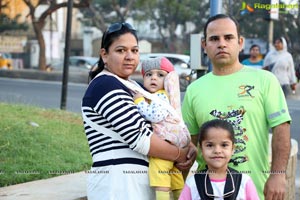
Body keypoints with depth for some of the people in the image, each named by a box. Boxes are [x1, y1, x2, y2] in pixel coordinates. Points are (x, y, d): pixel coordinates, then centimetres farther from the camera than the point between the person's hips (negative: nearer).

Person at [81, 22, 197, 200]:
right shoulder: (105, 86, -11)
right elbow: (139, 137, -18)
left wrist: (188, 146, -1)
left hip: (137, 181, 10)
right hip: (117, 183, -10)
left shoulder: (132, 86, 18)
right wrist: (180, 155, -8)